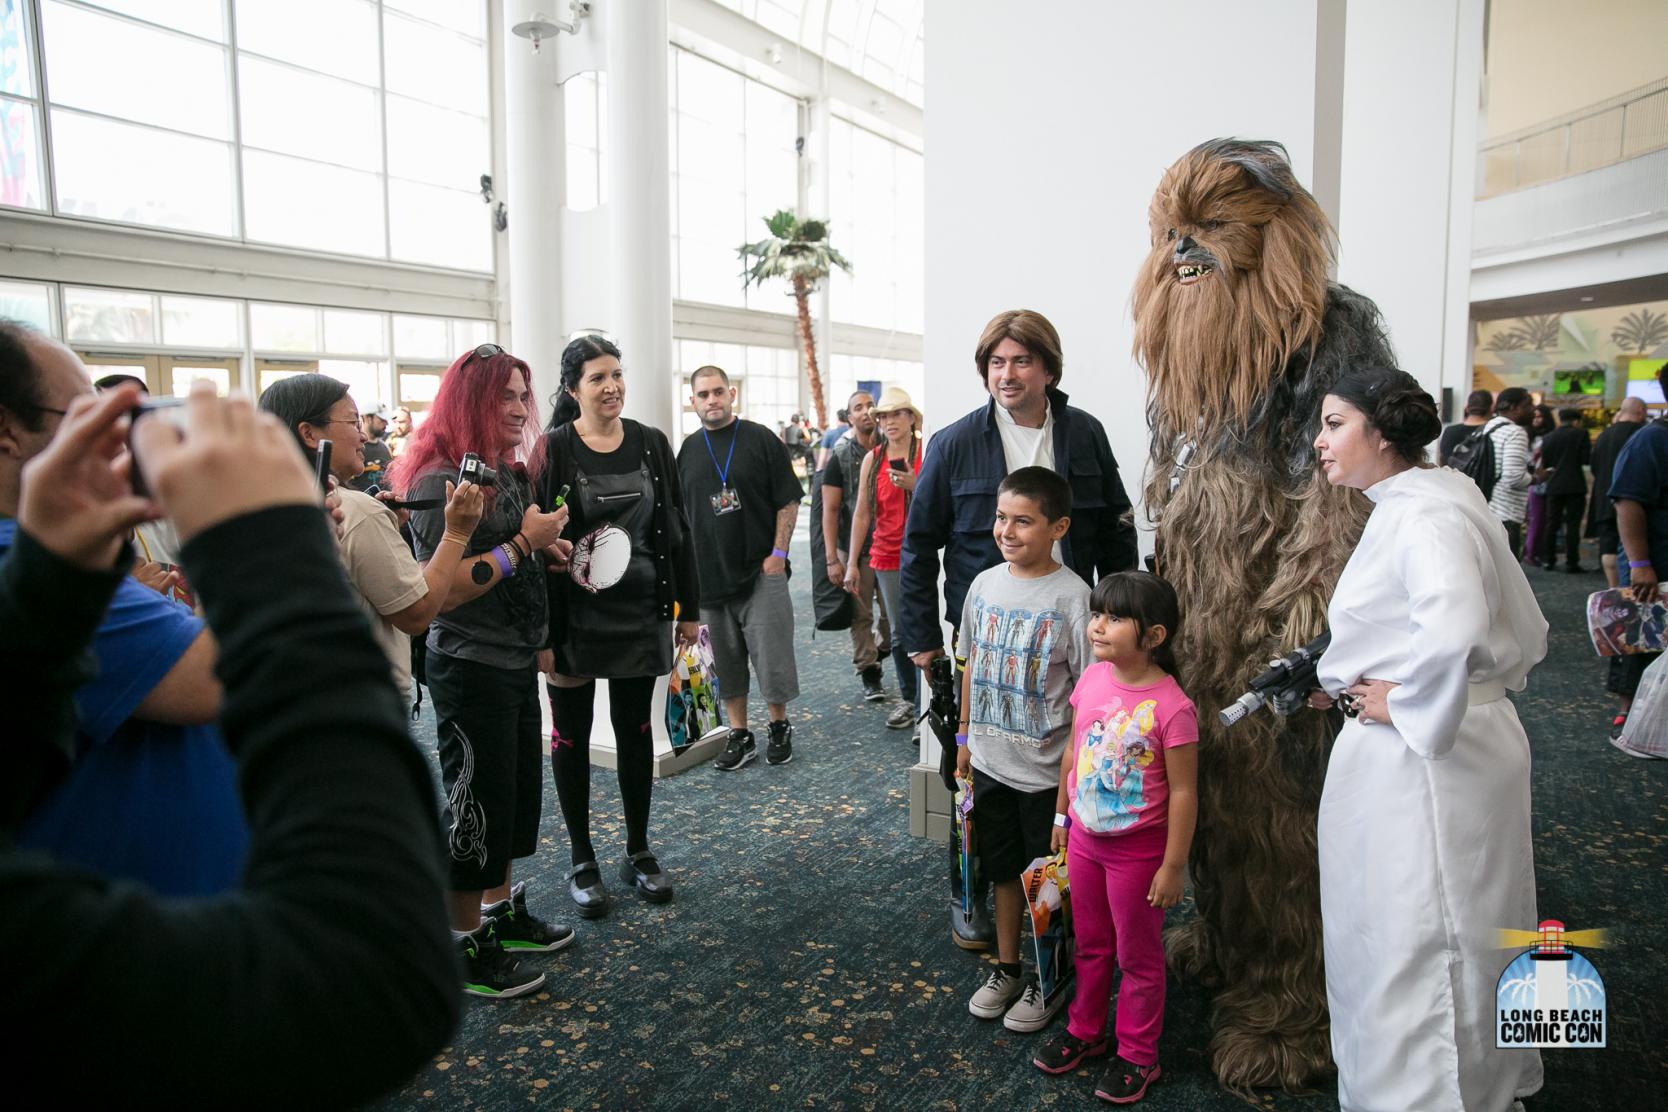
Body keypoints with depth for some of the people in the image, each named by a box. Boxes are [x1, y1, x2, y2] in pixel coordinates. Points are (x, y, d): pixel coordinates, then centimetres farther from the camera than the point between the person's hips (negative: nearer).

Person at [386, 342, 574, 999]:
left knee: (517, 795, 18)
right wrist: (522, 543, -22)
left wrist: (547, 548, 5)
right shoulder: (439, 481, -17)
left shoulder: (508, 473, 10)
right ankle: (465, 948, 19)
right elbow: (440, 592, -24)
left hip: (517, 664, 9)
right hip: (470, 669, -9)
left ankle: (502, 913, 36)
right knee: (477, 803, 2)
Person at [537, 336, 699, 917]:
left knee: (635, 729, 12)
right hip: (575, 619, -3)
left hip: (641, 616, 3)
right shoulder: (553, 450, -9)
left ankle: (639, 852, 27)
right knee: (572, 735, 9)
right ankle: (582, 859, 24)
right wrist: (542, 632, -15)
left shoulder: (651, 444, 2)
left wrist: (687, 607, 4)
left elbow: (676, 528, 6)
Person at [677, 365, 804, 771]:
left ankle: (780, 727, 21)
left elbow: (788, 500, -1)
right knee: (726, 661, 10)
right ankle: (739, 736, 21)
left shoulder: (761, 440, -1)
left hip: (761, 571, -3)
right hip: (708, 576, 4)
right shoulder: (688, 450, 10)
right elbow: (679, 513, 14)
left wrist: (778, 552, -8)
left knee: (771, 655, 0)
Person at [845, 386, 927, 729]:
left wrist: (914, 486, -19)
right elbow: (861, 513, 9)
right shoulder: (872, 458, 7)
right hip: (887, 556, 4)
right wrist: (852, 563, 7)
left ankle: (924, 708, 4)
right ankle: (908, 698, 28)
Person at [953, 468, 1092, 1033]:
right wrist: (965, 737, 12)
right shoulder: (984, 584, 0)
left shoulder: (1072, 596, -17)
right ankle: (1006, 967, 40)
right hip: (990, 762, 5)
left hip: (1046, 770, -5)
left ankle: (1048, 981, 33)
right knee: (1003, 869, 21)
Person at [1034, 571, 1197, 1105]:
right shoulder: (1091, 680, -6)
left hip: (1137, 850, -6)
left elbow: (1183, 791, -18)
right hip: (1085, 839, 6)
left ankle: (1137, 1056, 34)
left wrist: (1172, 867, -14)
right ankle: (1085, 1032, 43)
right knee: (1090, 945, 23)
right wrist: (1061, 816, 13)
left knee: (1138, 958, 14)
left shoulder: (1171, 706, -24)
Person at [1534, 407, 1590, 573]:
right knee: (1572, 524, -1)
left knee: (1552, 523, 11)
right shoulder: (1580, 434, -5)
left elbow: (1545, 463, 7)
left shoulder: (1548, 437, 5)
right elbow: (1586, 459, -8)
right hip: (1575, 485, -3)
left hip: (1554, 485, 3)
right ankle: (1571, 563, -2)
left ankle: (1548, 559, 12)